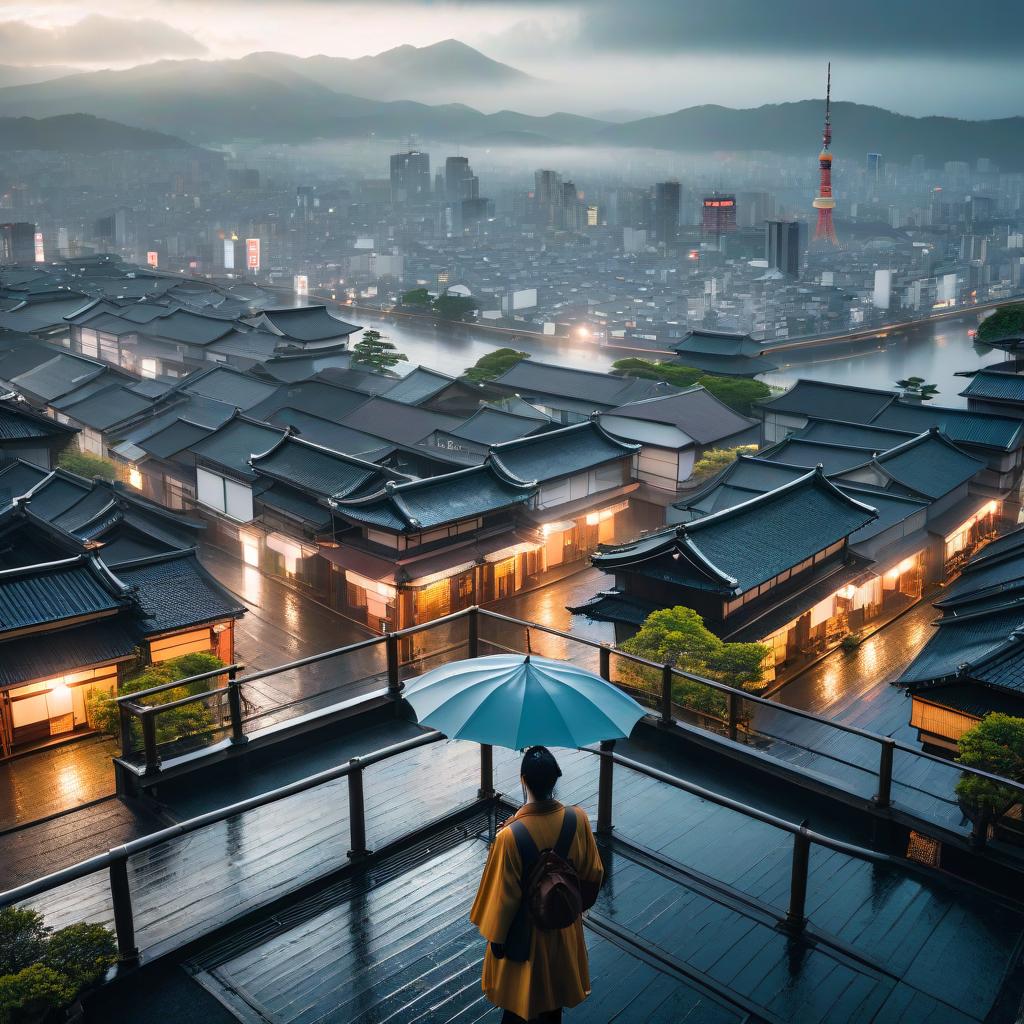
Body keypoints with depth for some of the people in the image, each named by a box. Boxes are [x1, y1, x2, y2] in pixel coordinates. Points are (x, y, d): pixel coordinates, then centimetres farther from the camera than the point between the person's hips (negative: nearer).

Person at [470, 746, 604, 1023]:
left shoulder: (509, 836, -34)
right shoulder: (578, 818, -22)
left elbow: (503, 897, -21)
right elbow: (594, 874, -6)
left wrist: (496, 938, -4)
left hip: (525, 933, -3)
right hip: (564, 925, 4)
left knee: (520, 1000, 22)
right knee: (554, 988, 29)